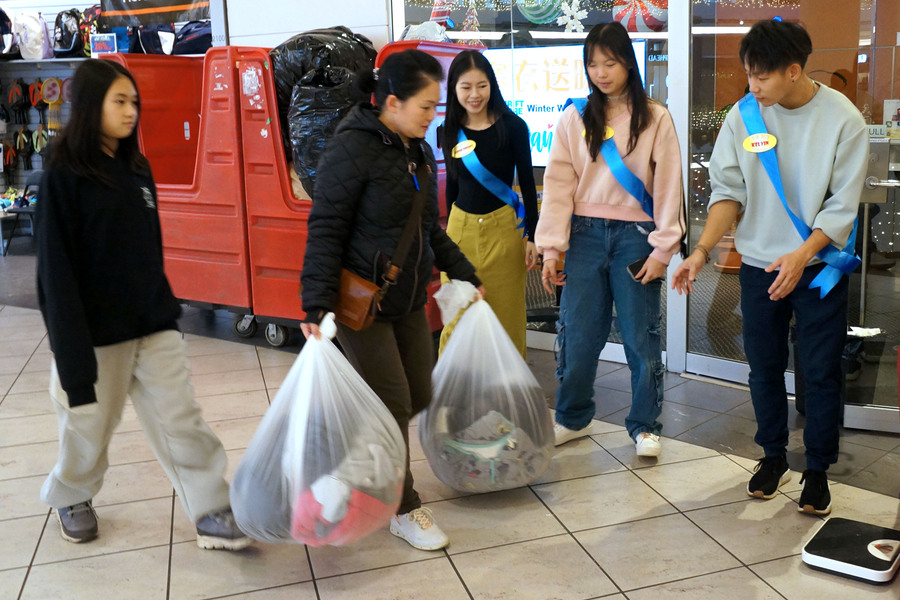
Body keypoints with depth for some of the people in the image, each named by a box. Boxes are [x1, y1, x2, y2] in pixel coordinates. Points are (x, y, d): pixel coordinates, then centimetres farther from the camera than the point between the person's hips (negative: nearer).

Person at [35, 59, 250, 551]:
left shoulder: (137, 169, 8)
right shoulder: (64, 175, -10)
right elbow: (56, 267, -13)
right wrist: (72, 349, -16)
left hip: (152, 324, 5)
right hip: (97, 330, -4)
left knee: (181, 417, 2)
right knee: (89, 422, 13)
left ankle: (212, 514, 8)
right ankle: (71, 498, 40)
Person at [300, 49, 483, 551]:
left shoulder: (419, 151, 10)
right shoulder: (351, 150, -16)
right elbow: (325, 232, -17)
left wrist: (464, 274, 20)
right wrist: (318, 305, -24)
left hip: (409, 300, 8)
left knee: (419, 395, 11)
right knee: (393, 405, -1)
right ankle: (405, 511, 17)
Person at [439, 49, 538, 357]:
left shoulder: (512, 126, -6)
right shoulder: (450, 131, 4)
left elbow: (527, 182, -2)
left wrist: (532, 235, -4)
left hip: (504, 228, -3)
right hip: (461, 228, 3)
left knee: (507, 317, 5)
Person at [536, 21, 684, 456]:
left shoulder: (655, 118, 1)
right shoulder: (575, 118, 6)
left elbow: (668, 187, -1)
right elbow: (558, 184, 1)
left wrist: (662, 248, -7)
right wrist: (551, 248, -5)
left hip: (634, 236, -2)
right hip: (585, 234, 2)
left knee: (640, 335, 4)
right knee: (577, 332, 6)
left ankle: (644, 425, 21)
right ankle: (573, 418, 25)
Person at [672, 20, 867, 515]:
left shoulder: (842, 118, -11)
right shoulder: (743, 115, -4)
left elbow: (842, 205, -11)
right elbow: (728, 190, -3)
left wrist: (800, 256, -24)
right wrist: (702, 250, -16)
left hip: (819, 264, -2)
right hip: (759, 263, 3)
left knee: (820, 372, 5)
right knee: (764, 366, 12)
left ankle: (817, 470, 23)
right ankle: (773, 457, 32)